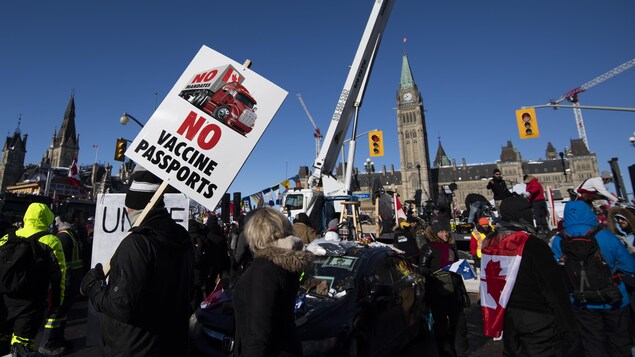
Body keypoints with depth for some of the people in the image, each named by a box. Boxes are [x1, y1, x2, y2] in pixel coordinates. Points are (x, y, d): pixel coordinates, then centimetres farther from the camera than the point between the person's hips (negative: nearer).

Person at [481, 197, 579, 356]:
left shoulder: (490, 244, -1)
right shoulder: (534, 245, -20)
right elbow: (555, 289, -16)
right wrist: (570, 328, -6)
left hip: (507, 317, 6)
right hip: (537, 319, -6)